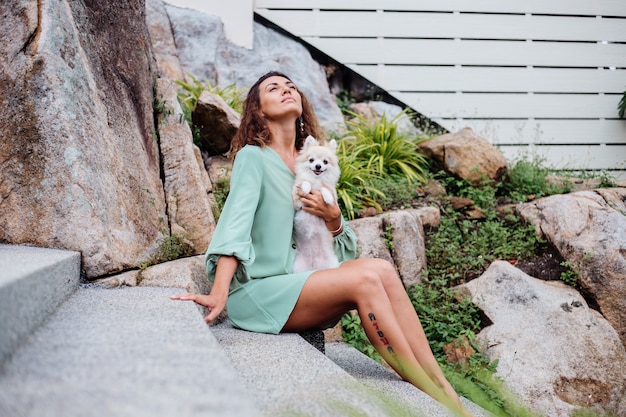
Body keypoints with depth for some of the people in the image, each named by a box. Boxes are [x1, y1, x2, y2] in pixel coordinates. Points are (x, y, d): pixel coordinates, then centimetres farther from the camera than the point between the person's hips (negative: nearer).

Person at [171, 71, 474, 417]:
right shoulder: (253, 156, -3)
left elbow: (339, 248, 17)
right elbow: (234, 223, -17)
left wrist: (333, 218, -6)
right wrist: (219, 294, -30)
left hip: (296, 282, 6)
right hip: (256, 291, -6)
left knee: (382, 269, -20)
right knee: (365, 278, -26)